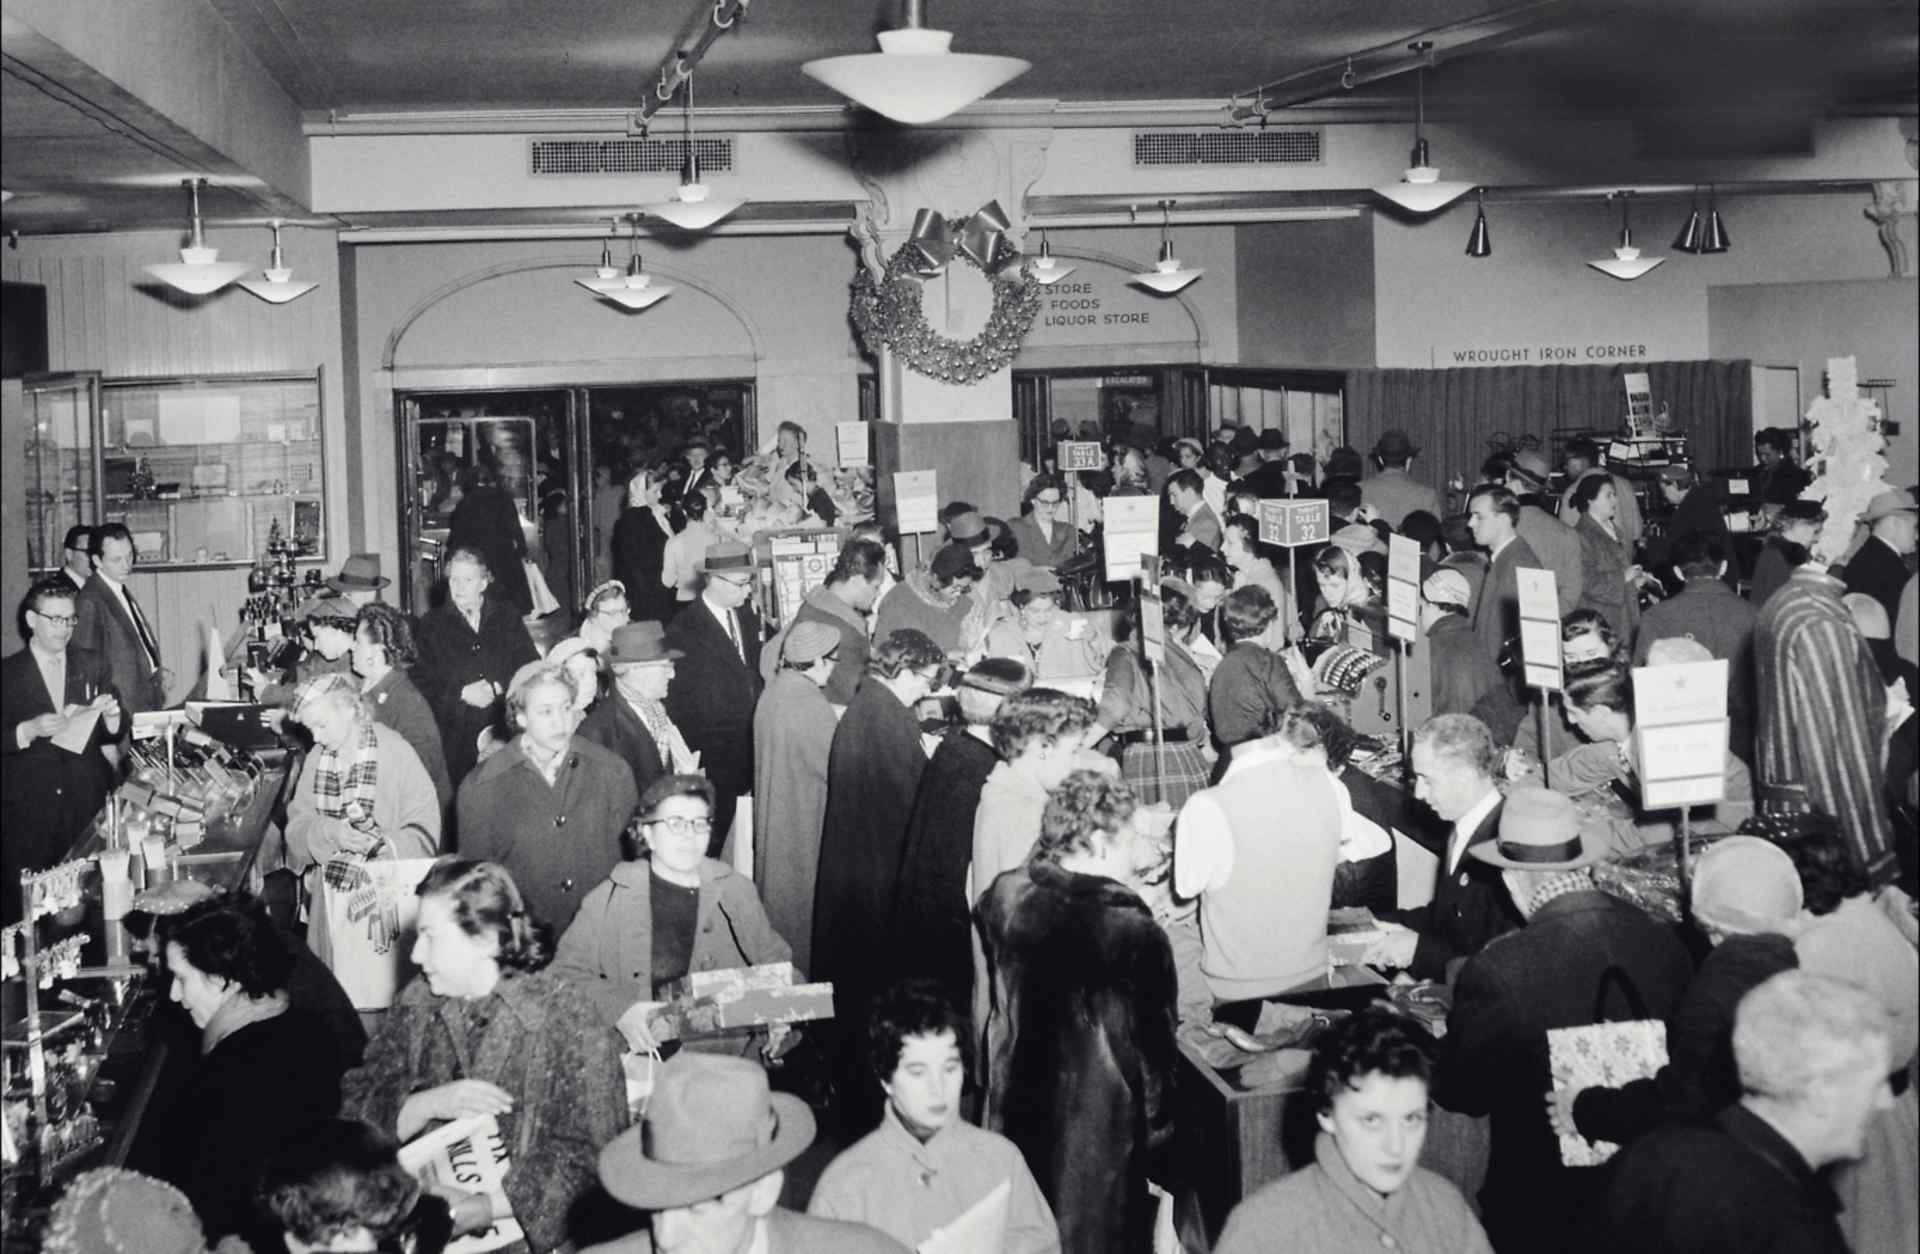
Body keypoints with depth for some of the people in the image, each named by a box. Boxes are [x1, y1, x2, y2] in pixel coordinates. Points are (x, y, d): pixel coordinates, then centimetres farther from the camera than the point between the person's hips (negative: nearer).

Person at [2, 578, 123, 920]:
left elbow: (116, 733, 8)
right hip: (28, 814, -2)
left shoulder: (95, 667, 9)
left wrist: (112, 718, -13)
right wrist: (28, 731, -19)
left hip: (89, 809, 2)